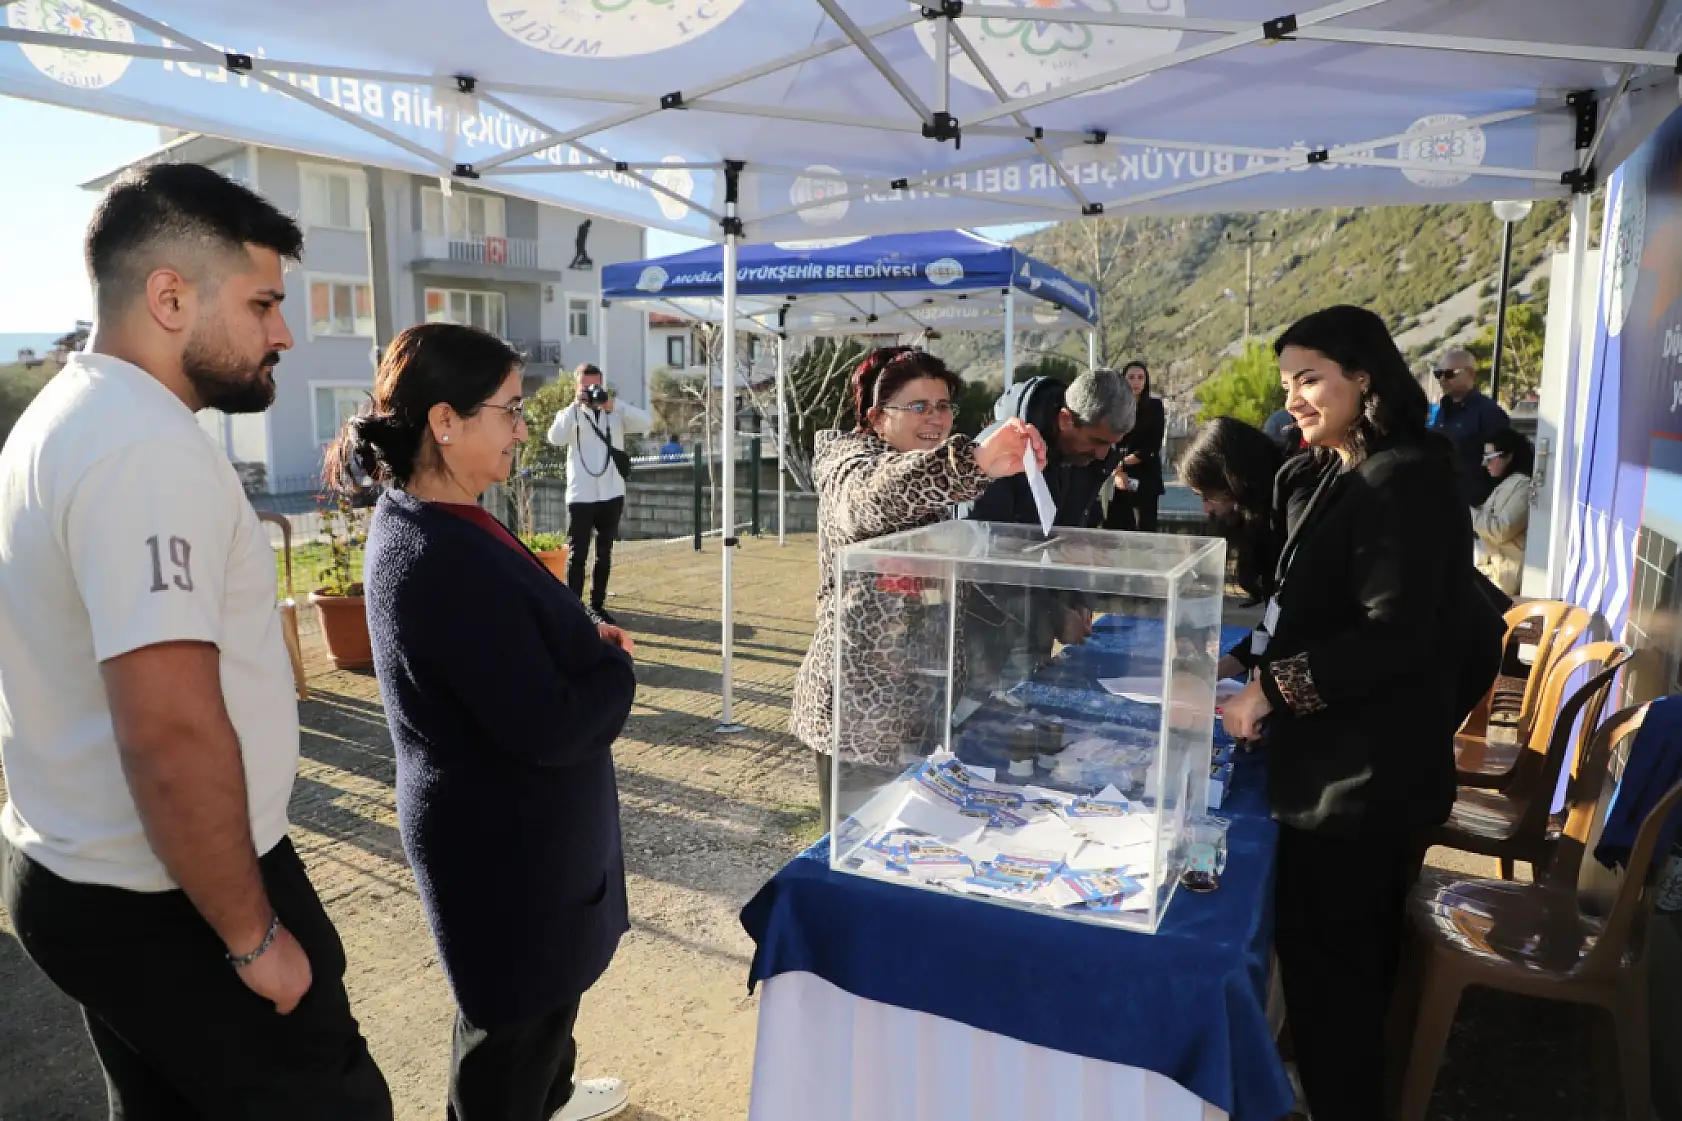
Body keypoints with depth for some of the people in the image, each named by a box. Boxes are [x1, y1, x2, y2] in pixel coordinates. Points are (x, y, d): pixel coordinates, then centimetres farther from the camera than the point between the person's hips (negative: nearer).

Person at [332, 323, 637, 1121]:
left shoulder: (420, 518, 1)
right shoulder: (441, 558, -32)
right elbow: (549, 728, -31)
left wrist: (588, 641, -6)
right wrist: (616, 668, -13)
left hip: (503, 817, 10)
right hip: (503, 834, -10)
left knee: (544, 983, 31)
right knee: (514, 1010, 14)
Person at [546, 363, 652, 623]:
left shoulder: (616, 412, 8)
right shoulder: (571, 413, 4)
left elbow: (646, 422, -9)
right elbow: (556, 438, -16)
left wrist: (614, 404, -17)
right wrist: (575, 405, -19)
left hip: (611, 494, 3)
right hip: (581, 495, -2)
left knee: (604, 553, 11)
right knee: (577, 554, -2)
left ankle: (598, 604, 21)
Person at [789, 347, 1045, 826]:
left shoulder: (931, 496, 15)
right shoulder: (851, 462, -11)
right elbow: (876, 494, -37)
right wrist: (975, 460, -50)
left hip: (916, 706, 8)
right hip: (861, 715, -8)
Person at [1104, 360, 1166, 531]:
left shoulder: (1155, 406, 5)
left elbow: (1153, 446, -2)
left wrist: (1122, 463, -7)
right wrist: (1116, 471, -13)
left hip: (1146, 478, -1)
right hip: (1117, 479, 1)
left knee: (1145, 530, -5)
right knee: (1114, 529, -3)